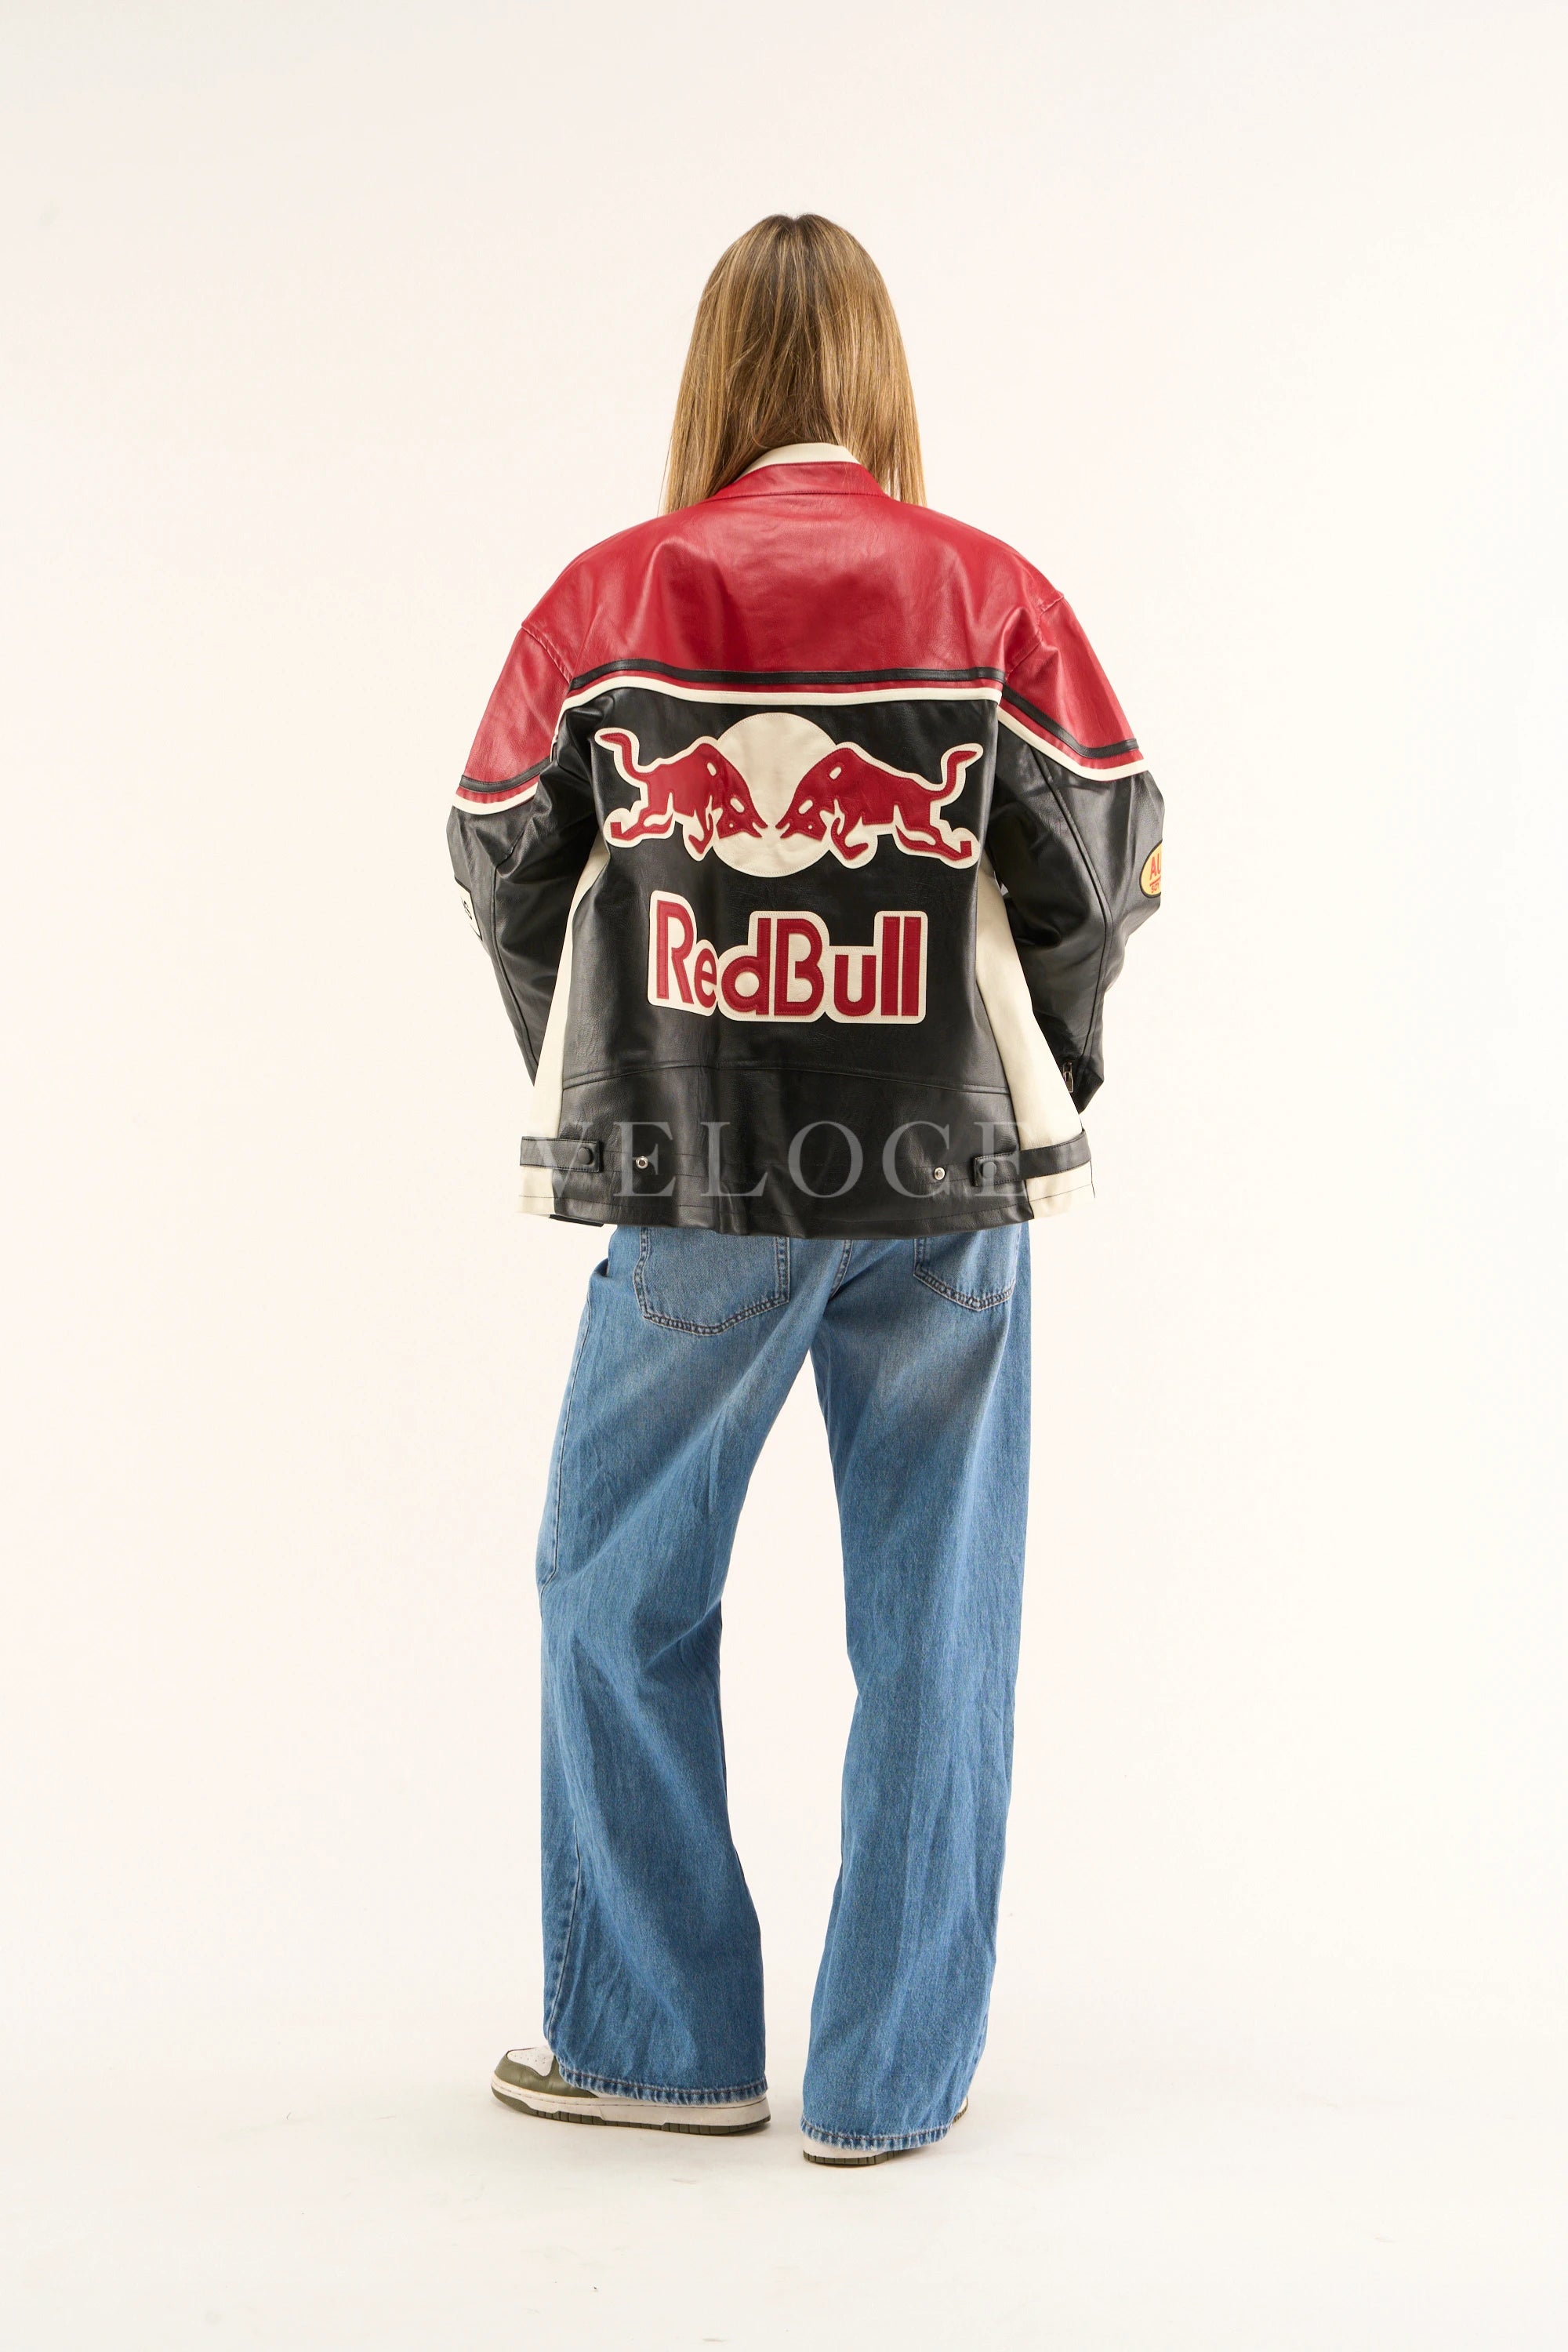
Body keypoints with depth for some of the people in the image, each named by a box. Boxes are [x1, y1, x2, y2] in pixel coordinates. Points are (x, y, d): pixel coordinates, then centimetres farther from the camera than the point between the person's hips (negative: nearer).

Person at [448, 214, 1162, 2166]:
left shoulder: (607, 597, -1)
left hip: (689, 1191, 0)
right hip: (945, 1186, 1)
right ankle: (891, 2073, 18)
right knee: (931, 1619, 10)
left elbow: (501, 867, 7)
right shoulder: (989, 590, -2)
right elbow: (1105, 866, 0)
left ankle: (656, 2039, 24)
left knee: (620, 1590, 16)